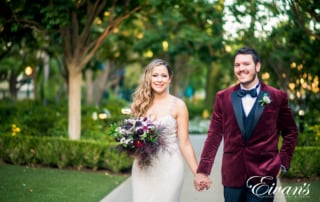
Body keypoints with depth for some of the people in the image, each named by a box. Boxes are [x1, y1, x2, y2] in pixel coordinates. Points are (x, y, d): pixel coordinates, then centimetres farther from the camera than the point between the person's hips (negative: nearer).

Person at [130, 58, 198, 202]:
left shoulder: (178, 105, -3)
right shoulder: (140, 104, 6)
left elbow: (184, 143, -5)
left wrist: (197, 173, -11)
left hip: (168, 168, -3)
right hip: (143, 169, 3)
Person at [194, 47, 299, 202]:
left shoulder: (277, 97, 0)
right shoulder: (223, 97, 4)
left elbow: (290, 132, 8)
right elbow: (214, 135, 3)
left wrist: (282, 163, 0)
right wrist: (203, 170, -1)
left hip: (264, 175, -2)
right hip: (232, 175, 2)